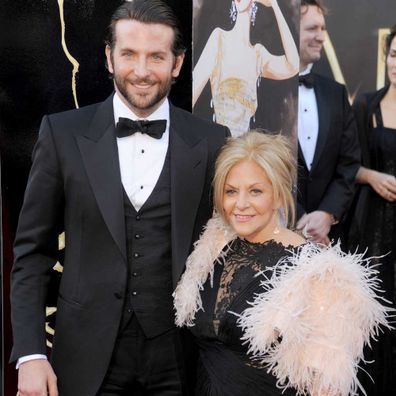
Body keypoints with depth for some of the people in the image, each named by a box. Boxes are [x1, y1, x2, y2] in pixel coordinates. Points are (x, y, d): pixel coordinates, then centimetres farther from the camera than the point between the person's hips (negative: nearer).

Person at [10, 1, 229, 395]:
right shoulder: (63, 134, -4)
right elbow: (32, 250, -1)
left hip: (178, 360, 1)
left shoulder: (211, 142, -3)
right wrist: (29, 354, -8)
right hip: (89, 360, 0)